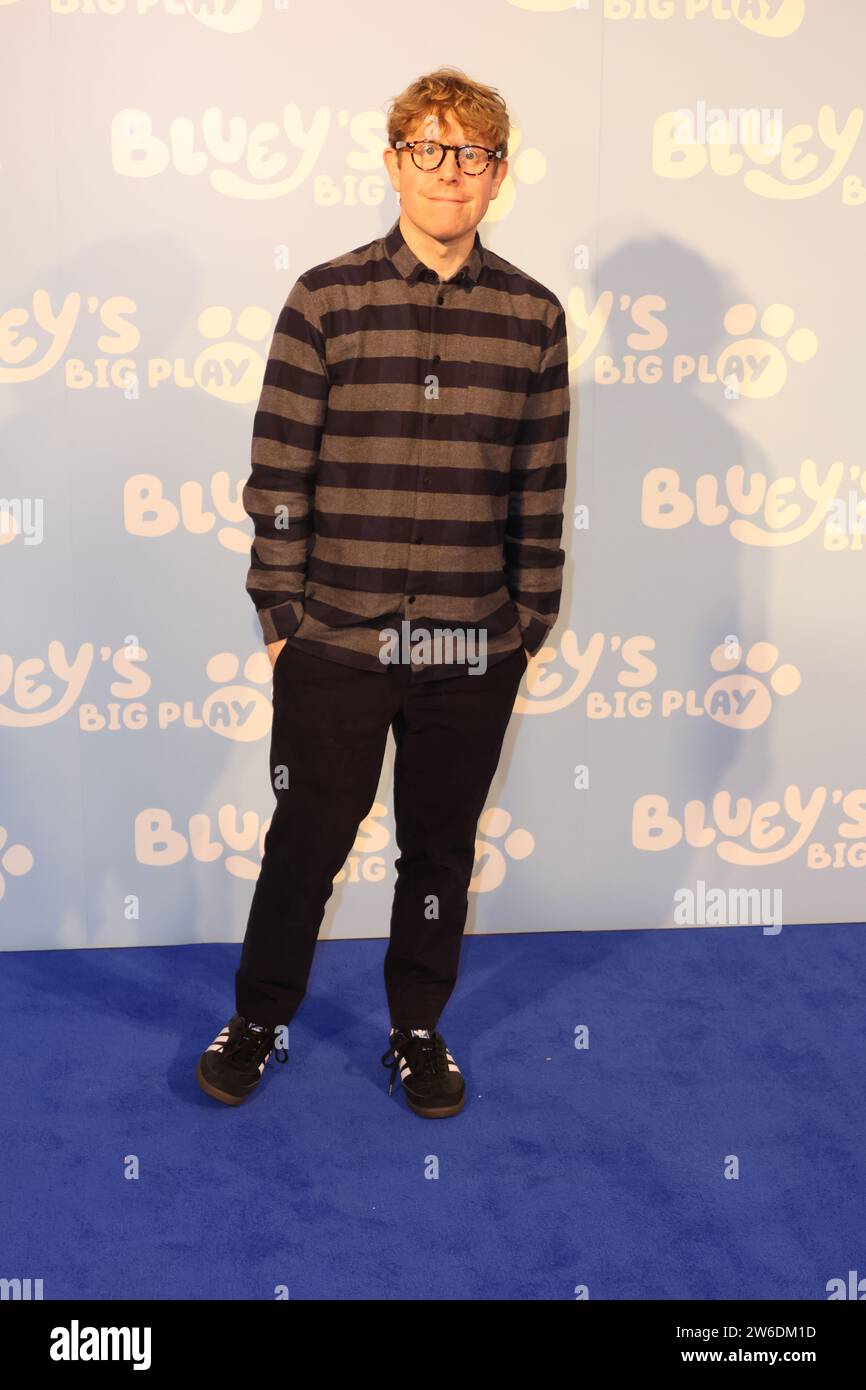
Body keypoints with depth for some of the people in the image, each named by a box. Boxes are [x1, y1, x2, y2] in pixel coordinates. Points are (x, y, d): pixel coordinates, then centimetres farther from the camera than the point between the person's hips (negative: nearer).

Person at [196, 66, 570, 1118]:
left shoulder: (533, 316, 3)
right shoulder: (326, 299, -2)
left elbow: (541, 489, 6)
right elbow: (279, 470, -2)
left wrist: (530, 620, 6)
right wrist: (280, 614, -3)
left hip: (474, 653, 2)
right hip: (334, 645, -1)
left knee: (441, 850, 14)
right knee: (306, 842, 10)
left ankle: (418, 1030, 35)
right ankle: (258, 1017, 34)